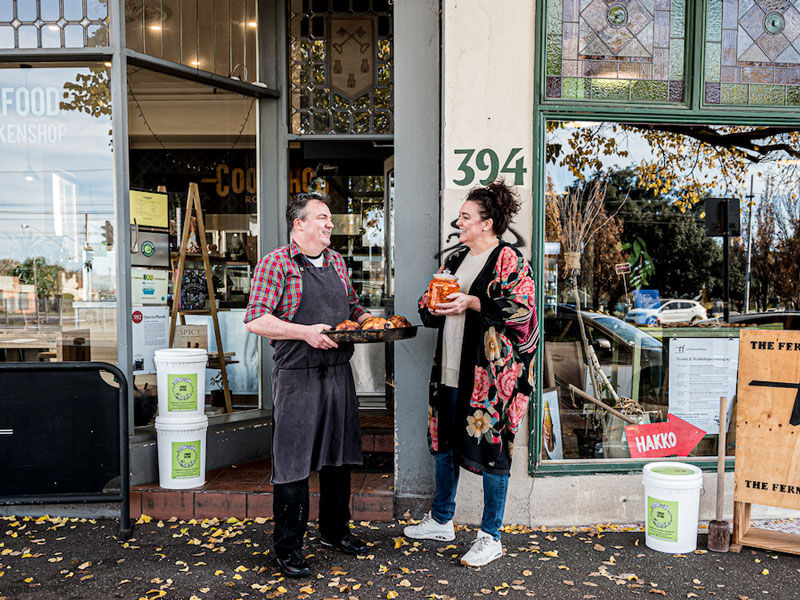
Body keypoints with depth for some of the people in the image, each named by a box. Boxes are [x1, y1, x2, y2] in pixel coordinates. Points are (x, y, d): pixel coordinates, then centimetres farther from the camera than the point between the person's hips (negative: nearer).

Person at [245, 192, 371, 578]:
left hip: (339, 373, 7)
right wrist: (306, 332, -23)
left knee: (339, 455, 16)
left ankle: (335, 531, 35)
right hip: (296, 377, -6)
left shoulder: (336, 261, 13)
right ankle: (288, 549, 17)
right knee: (293, 463, 1)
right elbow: (256, 321, -13)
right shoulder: (276, 263, -7)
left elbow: (351, 305, 24)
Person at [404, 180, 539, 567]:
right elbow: (431, 312, 22)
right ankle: (441, 521, 35)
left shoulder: (509, 261, -7)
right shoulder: (455, 259, 16)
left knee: (491, 449, 1)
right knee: (444, 441, 16)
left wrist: (472, 303, -20)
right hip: (450, 371, 8)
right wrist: (431, 304, -1)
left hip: (488, 373, -8)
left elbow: (521, 310, -17)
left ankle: (490, 538, 17)